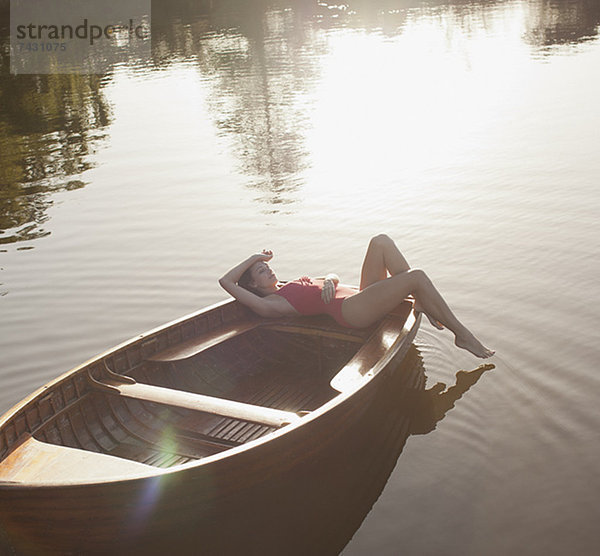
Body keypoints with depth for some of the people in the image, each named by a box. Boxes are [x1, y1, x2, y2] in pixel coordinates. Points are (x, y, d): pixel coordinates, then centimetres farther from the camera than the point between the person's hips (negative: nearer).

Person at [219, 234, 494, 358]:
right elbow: (226, 281, -5)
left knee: (381, 241, -7)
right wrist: (255, 257, 6)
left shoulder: (291, 287, 27)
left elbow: (334, 276, 25)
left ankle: (420, 302, -4)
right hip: (351, 309, -10)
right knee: (417, 276, -20)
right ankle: (461, 334, -9)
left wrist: (329, 280, 0)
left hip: (361, 297, 10)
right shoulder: (269, 305, 3)